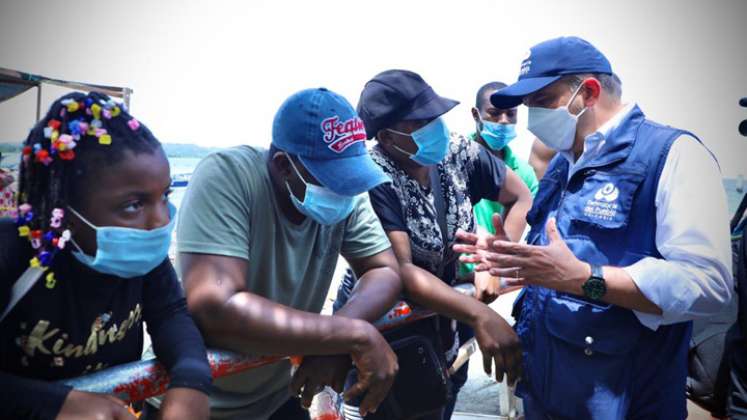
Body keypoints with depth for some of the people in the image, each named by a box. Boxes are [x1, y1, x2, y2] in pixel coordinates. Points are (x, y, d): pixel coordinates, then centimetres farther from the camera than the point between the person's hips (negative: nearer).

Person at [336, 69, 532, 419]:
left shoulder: (456, 152, -10)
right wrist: (480, 316, -41)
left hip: (445, 322, 5)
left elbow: (520, 198, -1)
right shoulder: (373, 179, -26)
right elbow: (400, 270, -32)